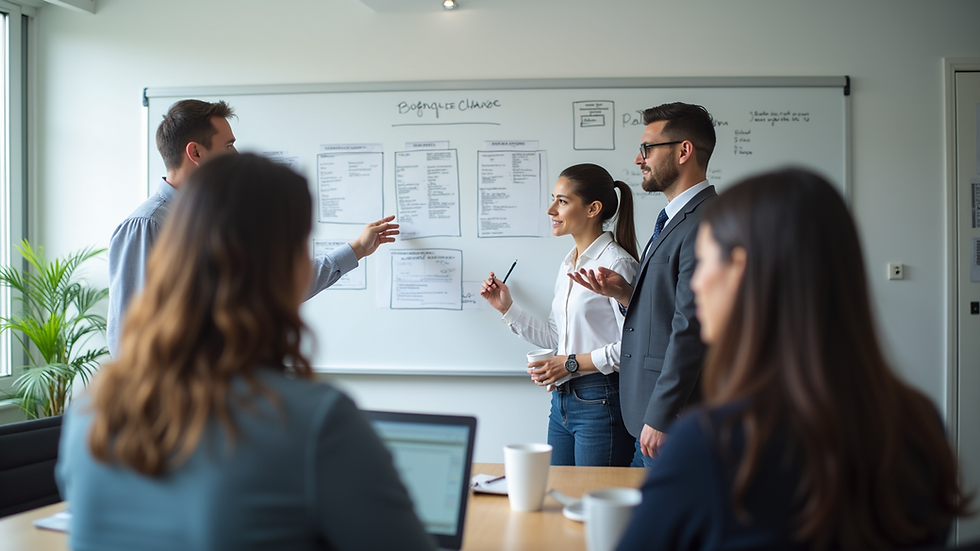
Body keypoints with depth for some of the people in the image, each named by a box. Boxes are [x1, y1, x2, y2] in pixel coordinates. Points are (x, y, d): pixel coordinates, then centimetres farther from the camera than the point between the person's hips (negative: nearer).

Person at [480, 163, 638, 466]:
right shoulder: (567, 265, 14)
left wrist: (573, 363, -15)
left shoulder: (617, 263, -12)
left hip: (600, 404, -8)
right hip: (562, 401, 8)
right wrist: (507, 308, 13)